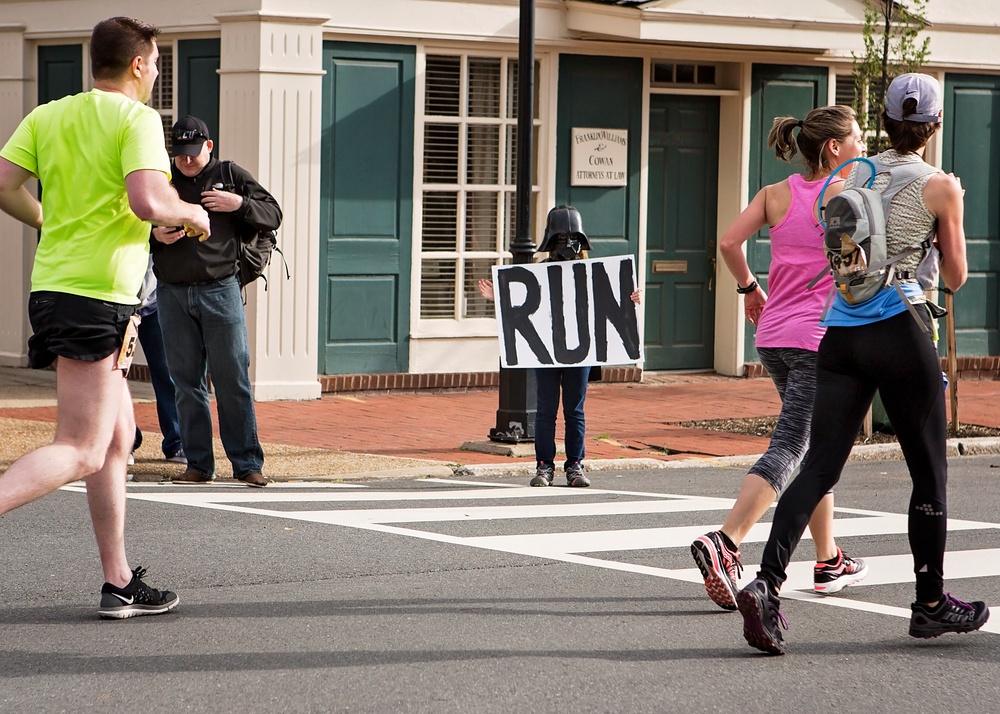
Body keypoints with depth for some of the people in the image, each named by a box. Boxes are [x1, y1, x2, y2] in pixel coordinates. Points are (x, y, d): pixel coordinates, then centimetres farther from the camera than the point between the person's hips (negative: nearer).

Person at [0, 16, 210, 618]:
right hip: (97, 297, -9)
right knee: (80, 452, -9)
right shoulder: (136, 118, -8)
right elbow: (148, 202, -22)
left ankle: (120, 584, 20)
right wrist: (192, 214, -2)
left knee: (118, 437, 17)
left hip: (53, 288, 9)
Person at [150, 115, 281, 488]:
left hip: (220, 290, -3)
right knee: (186, 383, 5)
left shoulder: (232, 176, 6)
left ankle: (247, 464, 2)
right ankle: (198, 464, 10)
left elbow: (273, 215, 7)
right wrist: (155, 236, -5)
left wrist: (239, 204, -10)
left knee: (232, 380, -3)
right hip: (172, 294, 3)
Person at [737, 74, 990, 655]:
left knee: (819, 467, -1)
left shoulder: (850, 176, 10)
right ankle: (931, 603, 19)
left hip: (840, 333, 4)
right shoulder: (940, 187, -3)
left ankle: (768, 583, -20)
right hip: (900, 332, -4)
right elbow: (956, 276, 6)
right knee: (930, 471, 11)